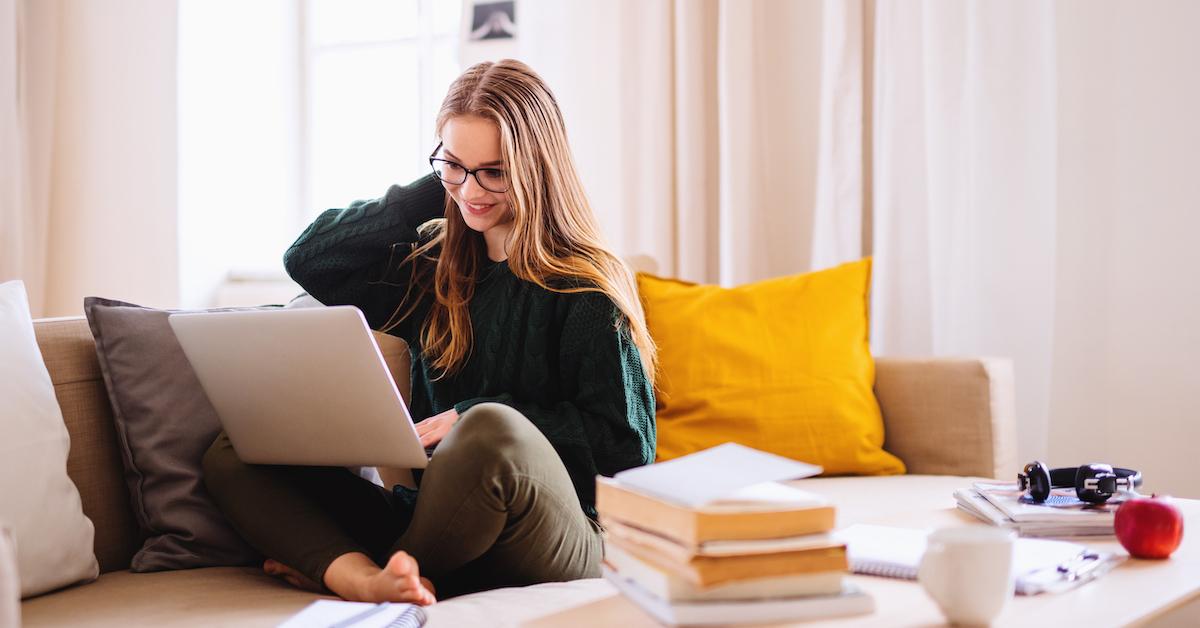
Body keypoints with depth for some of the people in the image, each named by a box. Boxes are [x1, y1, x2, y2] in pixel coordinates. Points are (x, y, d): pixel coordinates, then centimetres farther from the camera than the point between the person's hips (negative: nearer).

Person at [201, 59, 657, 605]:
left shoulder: (584, 286, -3)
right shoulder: (432, 272, 15)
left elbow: (626, 443, -8)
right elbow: (308, 258, 12)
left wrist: (474, 420, -14)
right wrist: (436, 189, 7)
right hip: (426, 523, 6)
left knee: (492, 429, -38)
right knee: (231, 455, -4)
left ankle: (329, 568, -13)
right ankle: (369, 581, -30)